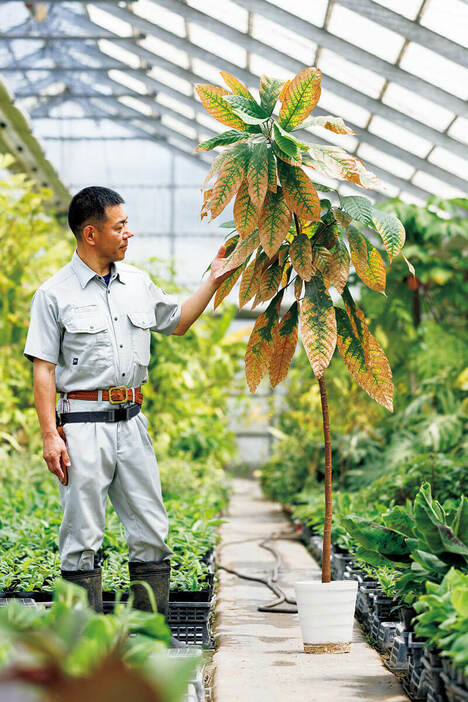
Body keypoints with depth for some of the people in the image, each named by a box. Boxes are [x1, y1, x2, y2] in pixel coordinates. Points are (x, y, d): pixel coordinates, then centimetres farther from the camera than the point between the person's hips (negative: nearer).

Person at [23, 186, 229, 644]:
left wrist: (215, 280, 20)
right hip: (82, 425, -5)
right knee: (82, 535, -2)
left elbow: (176, 322, 28)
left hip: (131, 421, 6)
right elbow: (43, 369, -6)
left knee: (151, 532, 7)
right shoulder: (55, 294, -4)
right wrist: (50, 434, -13)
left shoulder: (138, 284, 12)